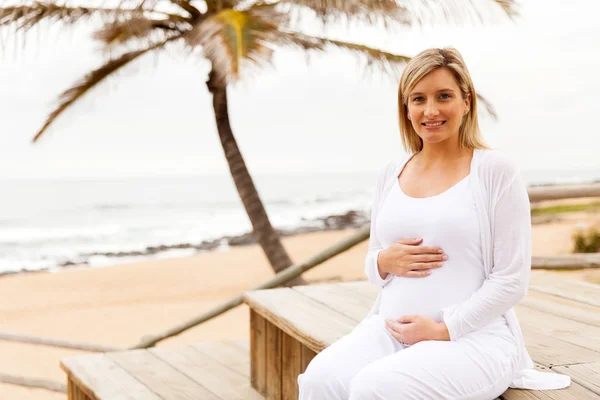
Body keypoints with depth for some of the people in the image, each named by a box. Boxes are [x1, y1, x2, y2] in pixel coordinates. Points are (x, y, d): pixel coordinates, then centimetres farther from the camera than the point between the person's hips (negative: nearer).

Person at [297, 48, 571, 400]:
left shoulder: (496, 171, -3)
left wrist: (445, 330, -14)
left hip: (473, 336, -4)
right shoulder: (391, 176, 12)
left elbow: (512, 280, -6)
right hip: (390, 328, 4)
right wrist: (385, 262, -4)